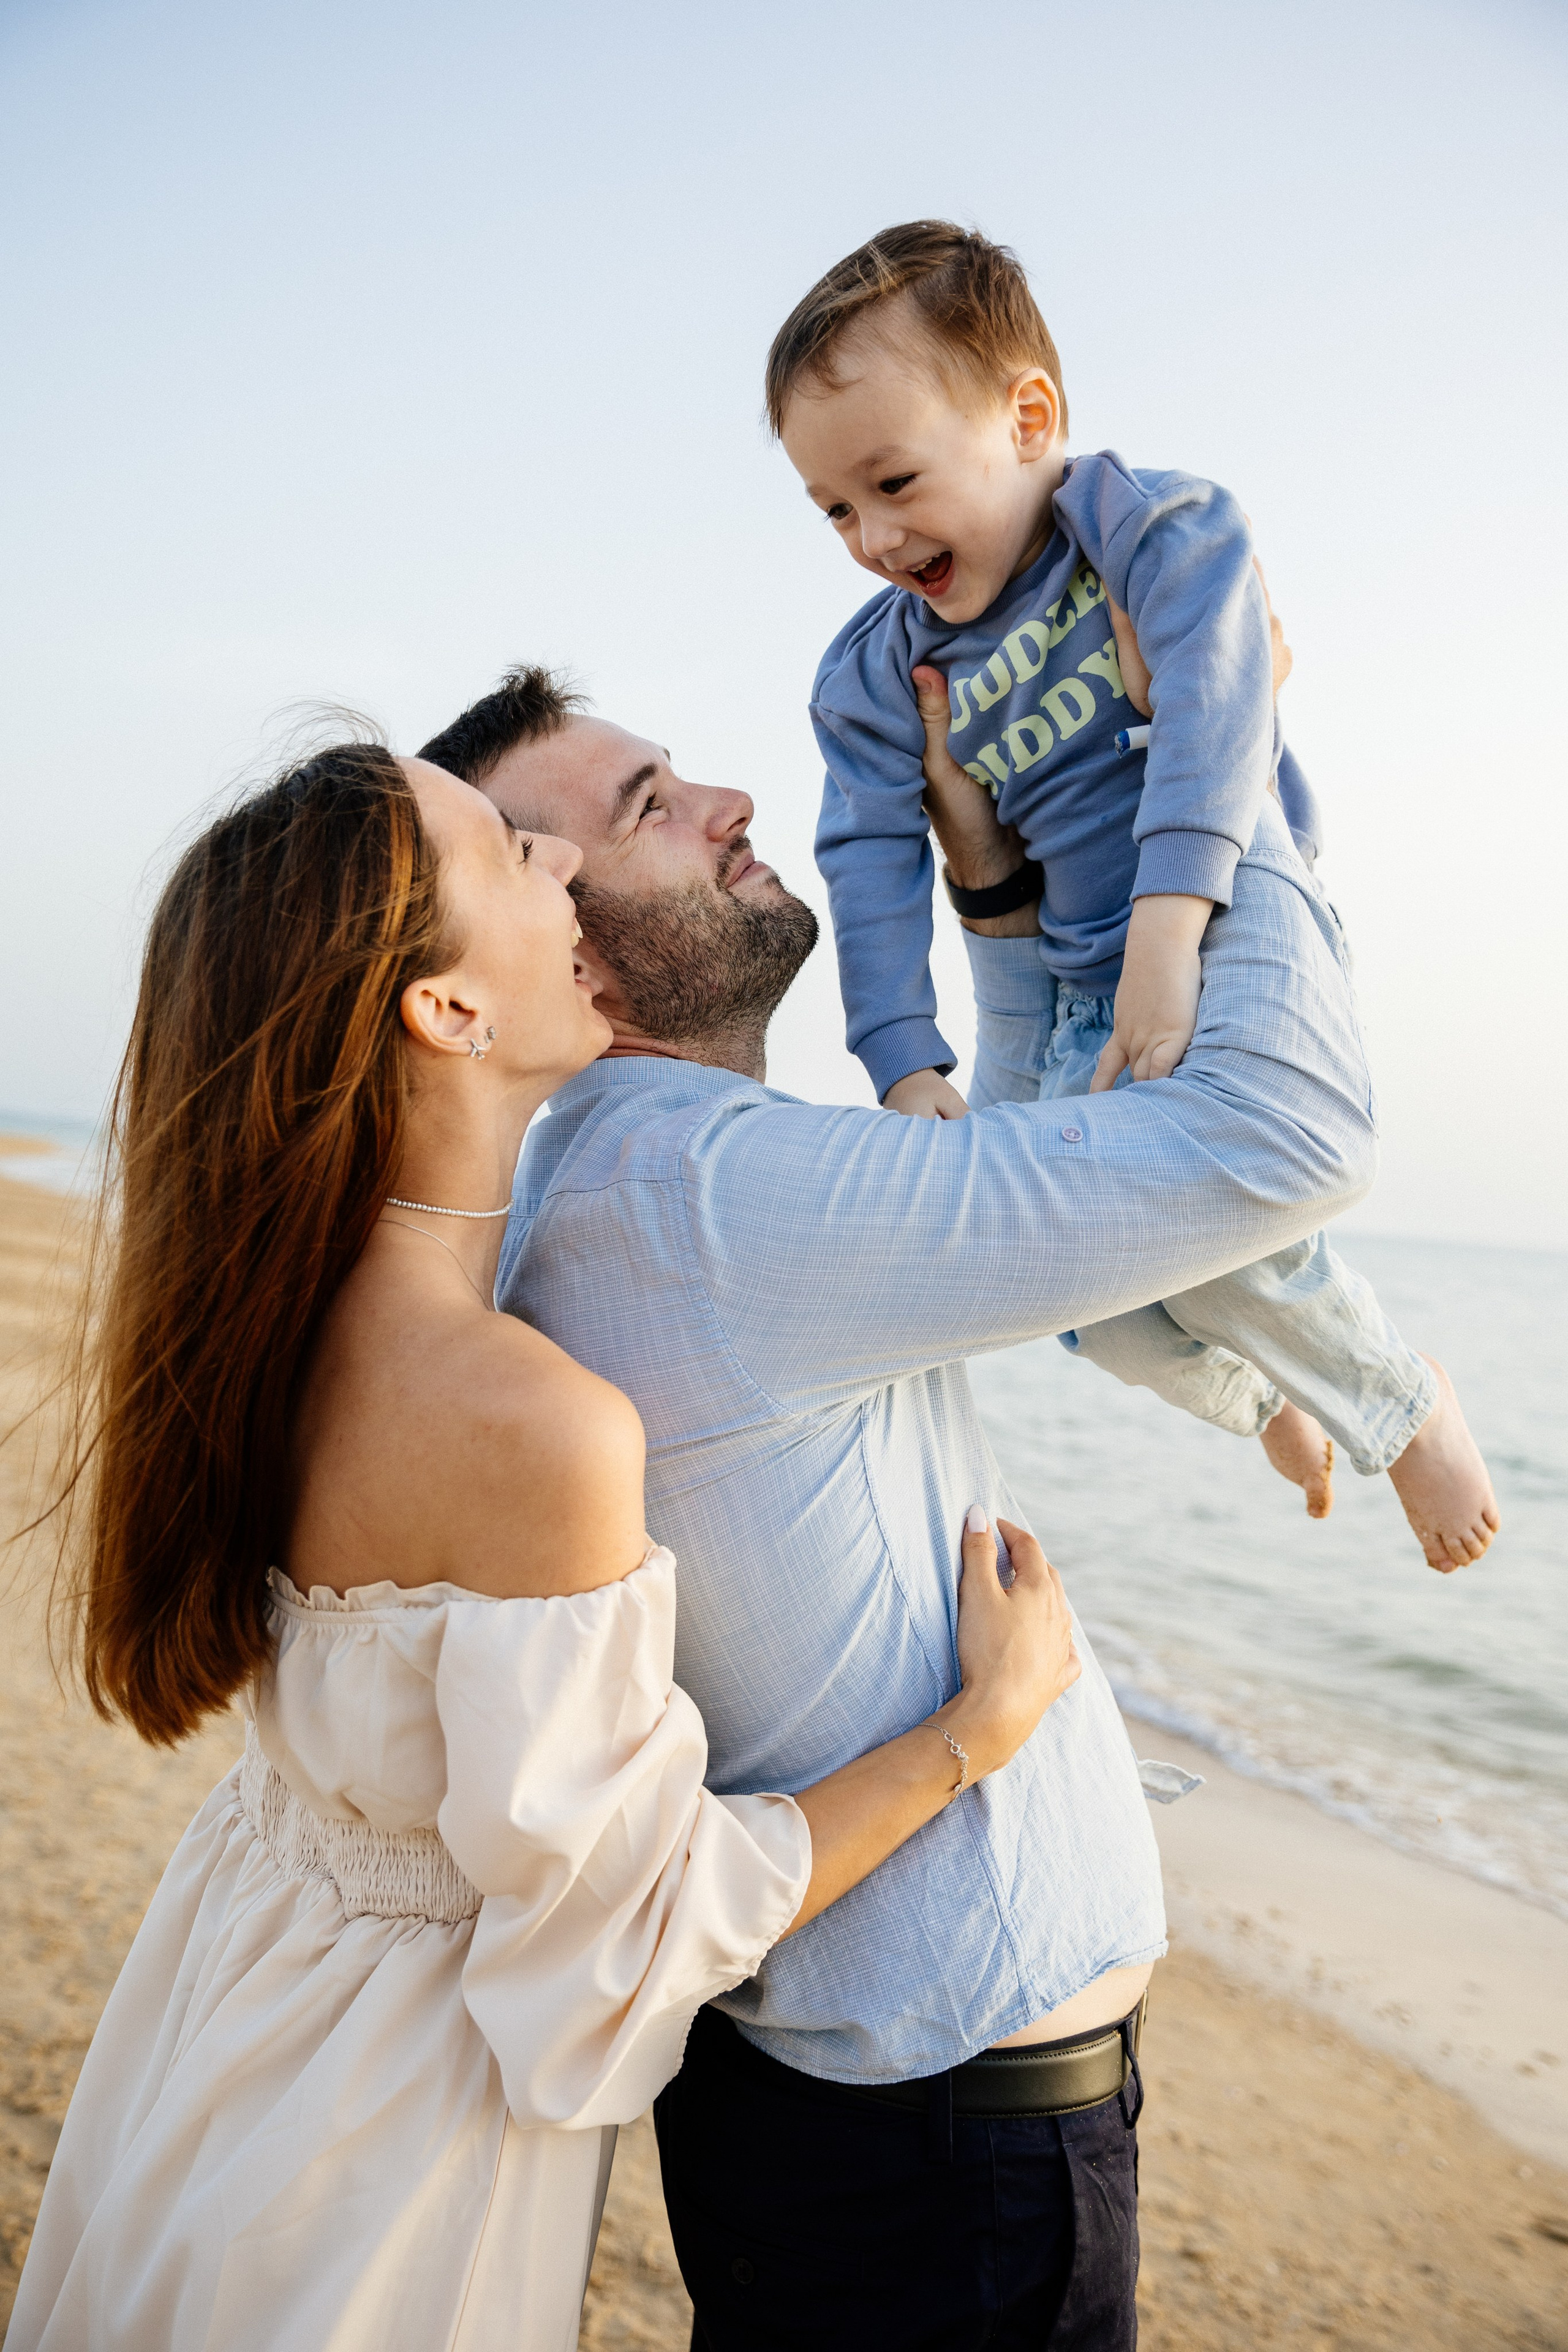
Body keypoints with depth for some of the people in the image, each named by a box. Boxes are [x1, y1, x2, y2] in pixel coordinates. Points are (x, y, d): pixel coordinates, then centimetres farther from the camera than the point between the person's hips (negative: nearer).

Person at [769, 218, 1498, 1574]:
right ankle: (1268, 1397, 35)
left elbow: (1214, 701, -25)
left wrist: (1166, 931, -38)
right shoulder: (873, 675, 2)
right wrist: (906, 1066, -18)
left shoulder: (1152, 523, -11)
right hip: (1085, 1002, 6)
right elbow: (875, 870, -5)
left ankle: (1405, 1403, -3)